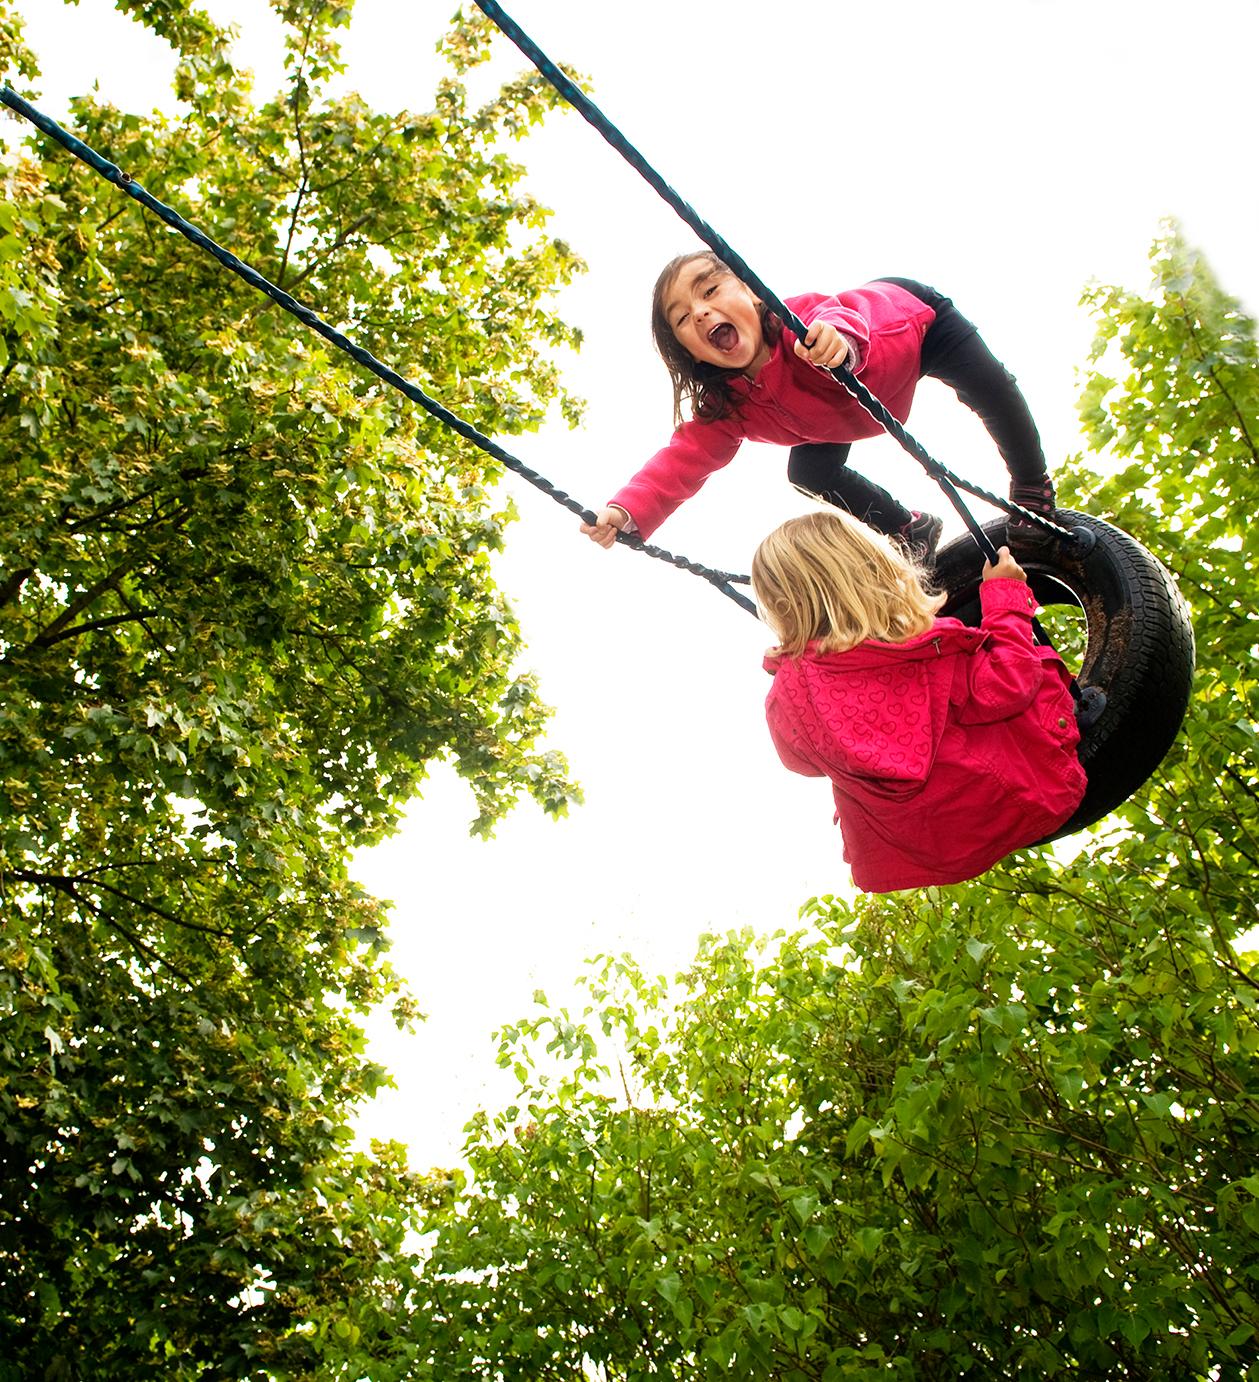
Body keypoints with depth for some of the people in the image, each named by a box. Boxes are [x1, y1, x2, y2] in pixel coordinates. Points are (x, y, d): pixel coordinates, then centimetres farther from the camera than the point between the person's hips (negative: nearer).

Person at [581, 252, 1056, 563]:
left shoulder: (799, 320, -46)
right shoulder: (727, 405, -30)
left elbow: (842, 311, -67)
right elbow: (686, 456, -38)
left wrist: (838, 334, -93)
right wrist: (626, 511, -56)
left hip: (917, 315, -5)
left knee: (988, 389, -25)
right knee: (807, 472, -7)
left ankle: (1033, 488, 5)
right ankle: (913, 530, 15)